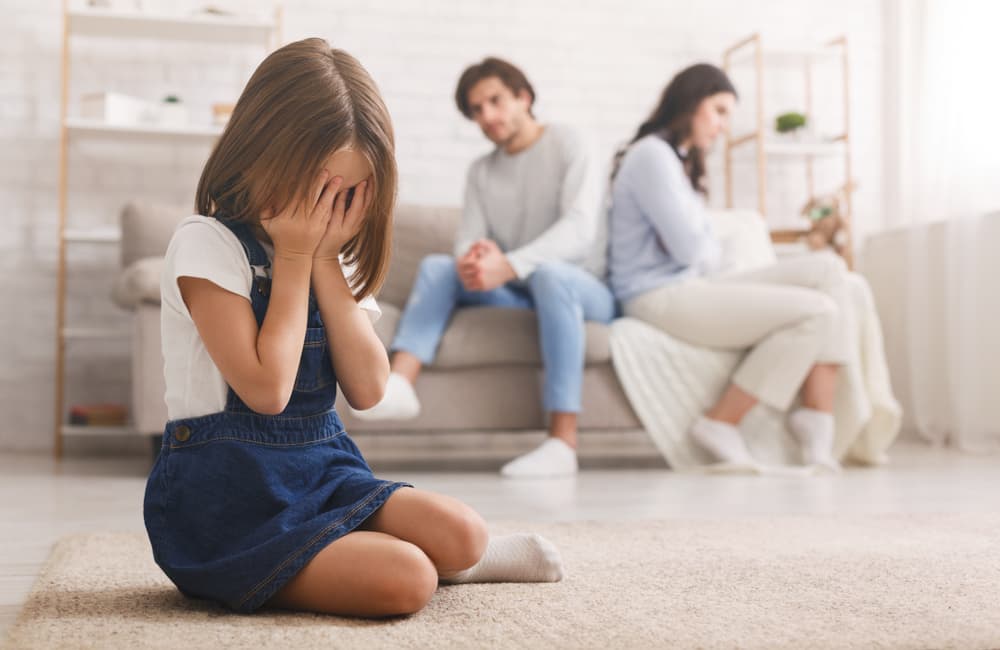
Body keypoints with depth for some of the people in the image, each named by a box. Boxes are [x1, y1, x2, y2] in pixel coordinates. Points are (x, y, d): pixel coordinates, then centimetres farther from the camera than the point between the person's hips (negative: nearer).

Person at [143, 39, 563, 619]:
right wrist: (294, 257, -13)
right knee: (404, 581, -23)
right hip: (230, 497, -6)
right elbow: (267, 388, -19)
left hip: (322, 468, 6)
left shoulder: (330, 258, 10)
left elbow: (367, 388, -2)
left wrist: (324, 259, -8)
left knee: (458, 533, -17)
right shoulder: (207, 244, -11)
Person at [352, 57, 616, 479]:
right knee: (437, 266, -10)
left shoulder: (567, 146, -4)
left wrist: (509, 265, -33)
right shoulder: (481, 173, 14)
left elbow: (580, 228, -19)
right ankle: (399, 383, -33)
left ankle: (563, 443, -42)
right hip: (518, 295, 6)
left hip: (583, 290, -5)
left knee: (549, 272, -37)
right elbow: (468, 241, 2)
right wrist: (471, 261, -25)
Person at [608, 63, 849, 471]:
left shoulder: (681, 161, 25)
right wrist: (714, 252, 7)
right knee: (817, 312, -18)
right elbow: (689, 247, -15)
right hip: (661, 296, -10)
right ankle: (721, 423, -10)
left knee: (827, 268, -3)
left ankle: (816, 420, -13)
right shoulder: (652, 154, -9)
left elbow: (705, 252, 17)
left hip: (694, 285, 10)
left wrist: (705, 252, -6)